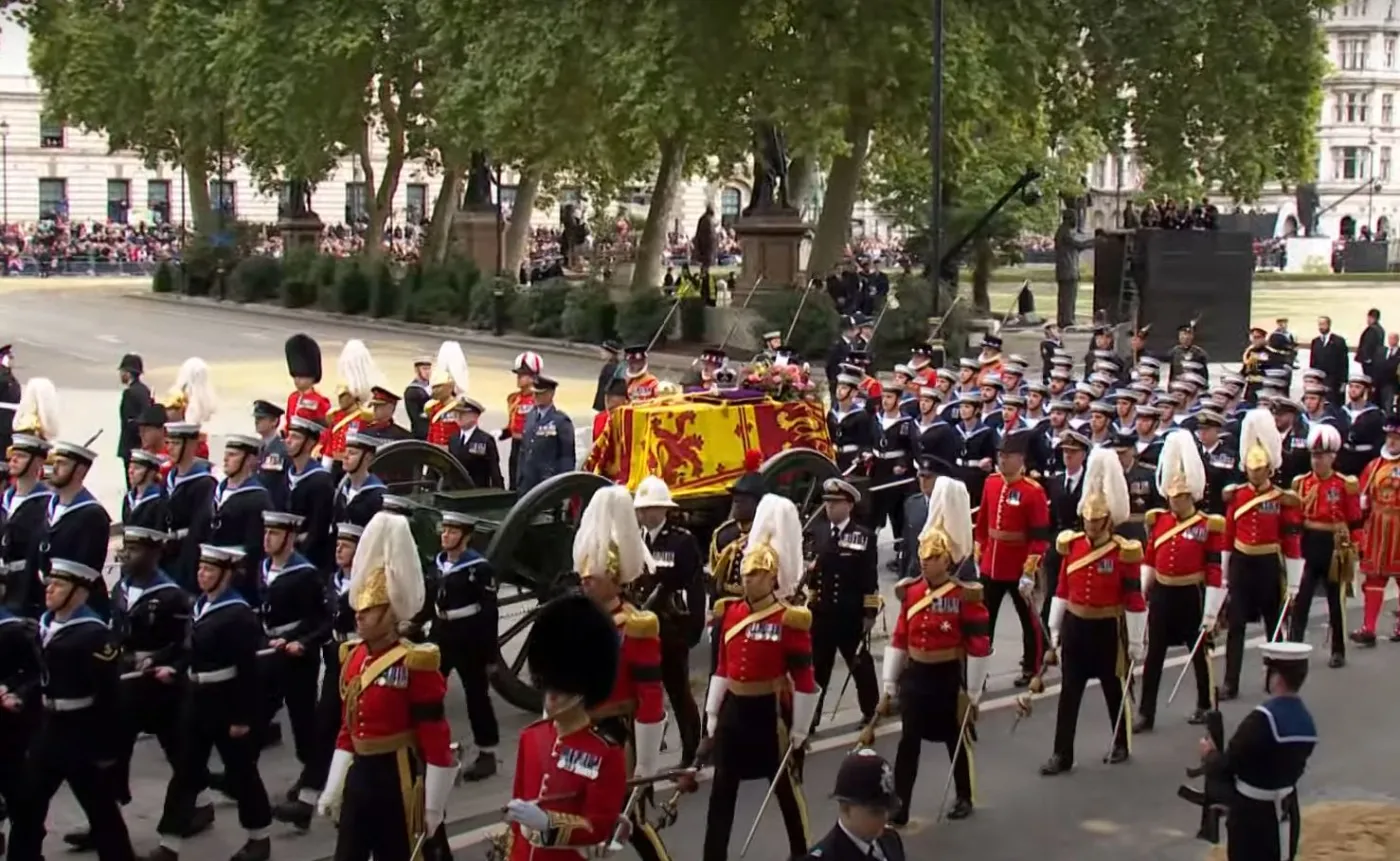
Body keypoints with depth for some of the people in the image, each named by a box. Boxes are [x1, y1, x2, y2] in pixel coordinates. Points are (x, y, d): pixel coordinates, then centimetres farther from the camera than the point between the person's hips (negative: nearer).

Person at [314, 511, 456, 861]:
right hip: (360, 778, 7)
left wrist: (433, 808, -14)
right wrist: (333, 790, 14)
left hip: (400, 780, -7)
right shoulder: (353, 657, 7)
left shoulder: (414, 664, -16)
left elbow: (437, 742, -15)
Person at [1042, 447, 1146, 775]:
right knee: (1069, 692, 3)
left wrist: (1136, 643, -8)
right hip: (1075, 626, 3)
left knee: (1115, 690, 12)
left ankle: (1121, 745, 30)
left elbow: (1135, 601, -9)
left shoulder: (1125, 552, -12)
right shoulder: (1071, 545, 0)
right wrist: (1055, 629, 11)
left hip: (1108, 629, -3)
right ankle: (1062, 754, 6)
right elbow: (1062, 589, 8)